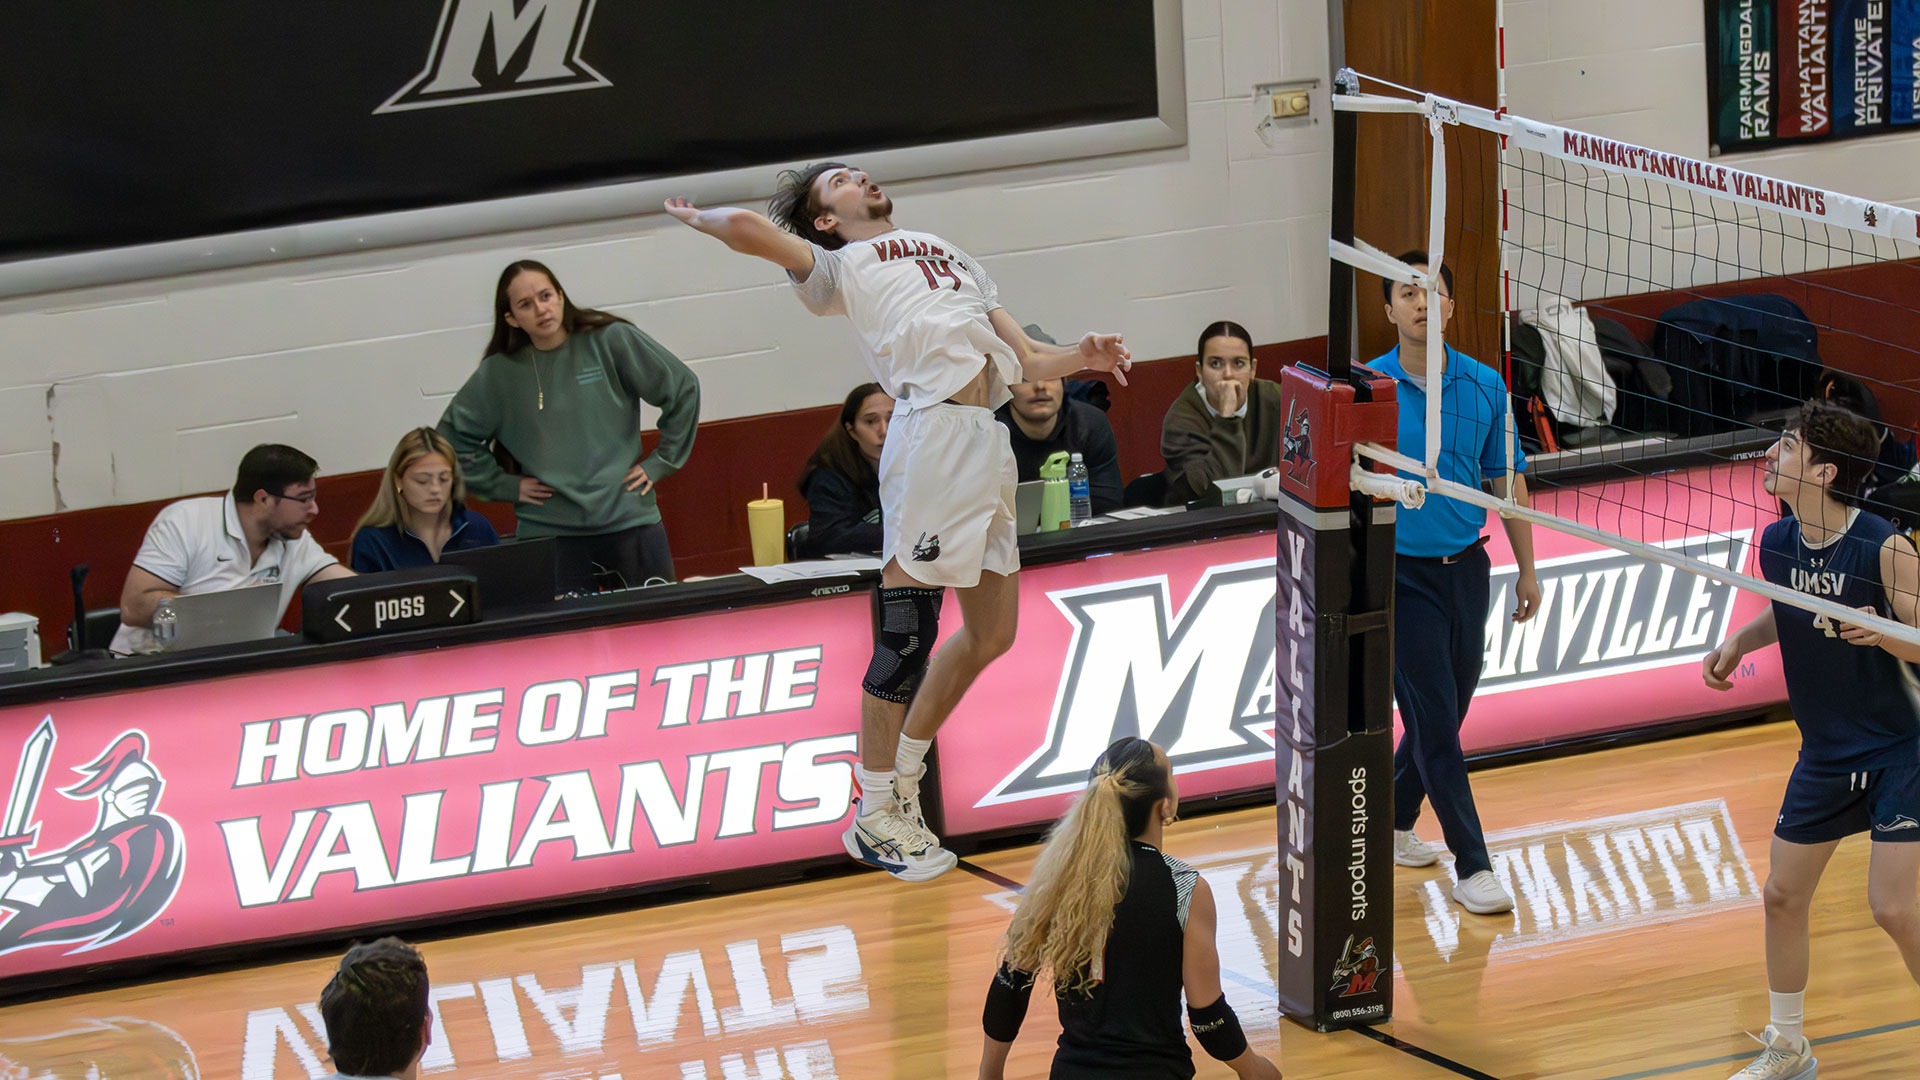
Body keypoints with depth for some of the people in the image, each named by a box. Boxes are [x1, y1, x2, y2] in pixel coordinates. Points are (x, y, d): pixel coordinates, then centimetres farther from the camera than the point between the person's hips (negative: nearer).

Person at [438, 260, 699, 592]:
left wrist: (660, 462, 2)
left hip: (630, 521, -1)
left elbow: (682, 388, 3)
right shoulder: (498, 374, 2)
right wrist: (505, 485, 5)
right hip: (547, 531, 1)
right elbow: (453, 435, 11)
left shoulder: (610, 341, -2)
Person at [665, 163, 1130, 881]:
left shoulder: (955, 260, 32)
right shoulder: (840, 266, 12)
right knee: (907, 634, -7)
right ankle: (875, 815, 1)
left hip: (989, 440, 8)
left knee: (991, 633, 12)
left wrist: (1079, 357, 8)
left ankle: (901, 785, 25)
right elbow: (750, 229, -6)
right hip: (930, 429, -7)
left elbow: (1024, 361, 27)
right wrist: (697, 217, 15)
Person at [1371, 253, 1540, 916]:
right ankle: (1472, 867, -2)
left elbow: (1507, 481, 9)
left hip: (1466, 568, 4)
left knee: (1446, 713, 13)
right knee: (1434, 722, -5)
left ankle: (1393, 822, 35)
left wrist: (1527, 570, 11)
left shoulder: (1484, 386, 1)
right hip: (1402, 575, -4)